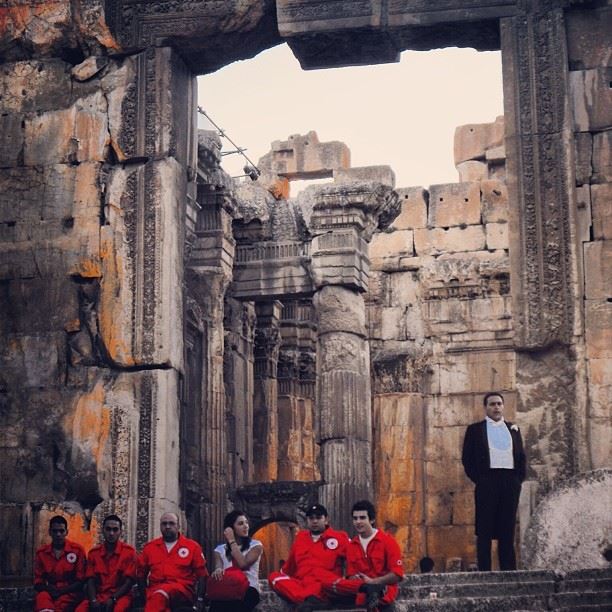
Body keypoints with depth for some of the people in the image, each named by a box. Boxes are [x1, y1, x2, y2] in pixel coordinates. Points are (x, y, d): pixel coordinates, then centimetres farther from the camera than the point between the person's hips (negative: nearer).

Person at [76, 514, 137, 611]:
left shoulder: (129, 551, -1)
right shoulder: (94, 553, 9)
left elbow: (129, 581, -6)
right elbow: (91, 580, 4)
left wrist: (113, 599, -19)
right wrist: (93, 600, -15)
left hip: (120, 595, -3)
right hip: (99, 595, 3)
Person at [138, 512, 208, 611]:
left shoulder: (192, 546, 9)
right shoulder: (150, 547, 17)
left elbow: (201, 575, 9)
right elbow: (141, 574, 22)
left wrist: (200, 599, -3)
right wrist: (141, 596, 8)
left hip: (183, 589, -2)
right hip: (154, 590, 2)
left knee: (160, 595, -39)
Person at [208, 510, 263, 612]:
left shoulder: (255, 545, 9)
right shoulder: (220, 549, 18)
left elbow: (243, 564, -9)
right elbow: (218, 566, -2)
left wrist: (232, 541, -2)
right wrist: (218, 570, -27)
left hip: (248, 589, -2)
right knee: (216, 603, -35)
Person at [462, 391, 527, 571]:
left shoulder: (513, 429, 17)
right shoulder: (475, 429, 7)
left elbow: (522, 458, 17)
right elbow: (467, 458, 3)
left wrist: (519, 479, 5)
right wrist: (478, 480, -5)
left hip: (510, 483, 3)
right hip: (487, 483, -3)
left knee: (507, 531, 4)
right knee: (485, 531, -4)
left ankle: (509, 571, 6)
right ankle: (484, 572, -3)